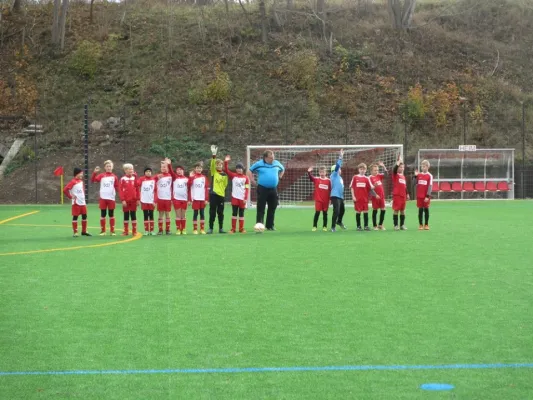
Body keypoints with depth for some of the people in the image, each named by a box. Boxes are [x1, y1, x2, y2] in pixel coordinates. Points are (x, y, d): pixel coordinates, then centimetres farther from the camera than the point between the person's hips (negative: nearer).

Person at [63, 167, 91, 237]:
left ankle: (84, 231, 20)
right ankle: (75, 232, 2)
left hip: (83, 202, 8)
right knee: (75, 217, -2)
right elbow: (65, 190, -18)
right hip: (76, 203, -8)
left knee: (84, 216, 10)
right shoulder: (73, 182, -12)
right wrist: (71, 197, -13)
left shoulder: (81, 181, 12)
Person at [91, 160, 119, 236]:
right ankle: (102, 230, 11)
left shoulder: (114, 177, 5)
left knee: (111, 214, 6)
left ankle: (112, 231, 11)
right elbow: (93, 180, -8)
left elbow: (117, 187, 9)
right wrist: (94, 172, -20)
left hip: (111, 198, 0)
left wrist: (116, 191, -10)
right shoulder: (101, 176, 2)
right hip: (103, 198, 0)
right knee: (103, 214, 4)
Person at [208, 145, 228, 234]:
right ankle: (210, 228, 4)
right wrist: (214, 155, -29)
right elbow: (212, 164, -17)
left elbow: (225, 184, 14)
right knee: (212, 212, 0)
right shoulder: (213, 172, 1)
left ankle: (221, 228, 14)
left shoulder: (224, 175, 7)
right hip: (213, 194, -2)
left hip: (221, 195, 2)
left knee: (220, 212, 7)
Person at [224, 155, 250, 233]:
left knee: (241, 214, 6)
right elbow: (226, 170, -6)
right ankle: (233, 229, 3)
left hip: (242, 198, 0)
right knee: (234, 213, 0)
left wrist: (246, 198, -7)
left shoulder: (245, 178, 3)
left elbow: (247, 189, 0)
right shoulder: (233, 176, 5)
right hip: (235, 197, 0)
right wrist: (226, 162, -17)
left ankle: (241, 229, 10)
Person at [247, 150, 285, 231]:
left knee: (272, 208, 8)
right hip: (262, 189, -4)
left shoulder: (277, 164, 8)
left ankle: (270, 226, 18)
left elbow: (282, 169, 28)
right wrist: (252, 181, 1)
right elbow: (249, 171, 8)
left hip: (273, 189, 4)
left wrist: (279, 177, 15)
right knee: (261, 209, -6)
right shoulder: (259, 164, -2)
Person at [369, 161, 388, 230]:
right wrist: (374, 186, -30)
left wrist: (383, 166, -10)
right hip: (375, 197, -6)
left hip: (382, 196, 6)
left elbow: (386, 173, 1)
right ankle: (375, 226, 10)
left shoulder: (379, 176, 8)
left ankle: (380, 225, 17)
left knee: (383, 210, 5)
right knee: (375, 210, 2)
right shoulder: (370, 178, -9)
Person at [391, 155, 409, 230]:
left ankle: (402, 225, 15)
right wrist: (398, 162, -25)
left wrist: (407, 194, 16)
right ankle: (396, 225, 0)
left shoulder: (403, 177, 17)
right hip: (396, 195, -6)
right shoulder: (395, 175, -1)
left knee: (402, 210, 9)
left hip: (403, 196, 6)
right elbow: (394, 169, -23)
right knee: (396, 210, -4)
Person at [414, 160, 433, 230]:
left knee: (426, 209, 3)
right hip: (419, 195, 3)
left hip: (426, 196, -3)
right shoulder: (419, 175, 7)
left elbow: (430, 186, -8)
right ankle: (420, 225, 10)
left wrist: (427, 196, -14)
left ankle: (426, 225, 9)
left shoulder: (429, 176, -5)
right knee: (420, 210, 5)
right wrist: (415, 176, -6)